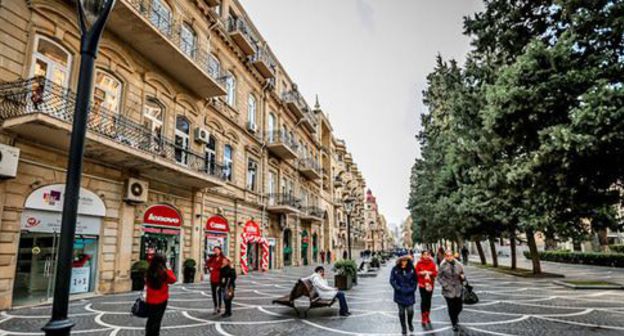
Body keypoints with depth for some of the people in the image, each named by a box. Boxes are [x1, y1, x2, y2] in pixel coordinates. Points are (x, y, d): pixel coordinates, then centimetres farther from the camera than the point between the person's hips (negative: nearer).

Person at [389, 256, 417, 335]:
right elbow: (392, 280, -6)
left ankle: (410, 323, 31)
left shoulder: (411, 268, -5)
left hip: (410, 294, 1)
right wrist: (398, 288, -14)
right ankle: (403, 327, 28)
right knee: (401, 312, 9)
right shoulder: (395, 269, -10)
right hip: (400, 294, 0)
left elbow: (415, 279, 5)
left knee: (410, 310, -1)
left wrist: (413, 288, -4)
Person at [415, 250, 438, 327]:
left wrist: (430, 273, -17)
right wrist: (421, 273, -18)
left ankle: (427, 316, 24)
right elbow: (416, 273, -1)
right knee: (423, 300, -5)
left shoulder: (432, 263, 2)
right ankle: (423, 318, 1)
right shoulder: (419, 263, -3)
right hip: (422, 284, -2)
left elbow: (436, 273, 0)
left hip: (430, 284, 2)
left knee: (428, 300, 9)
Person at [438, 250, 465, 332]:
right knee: (451, 308, 4)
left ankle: (456, 316, 45)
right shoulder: (443, 266, -10)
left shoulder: (458, 265, 0)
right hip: (448, 290, -3)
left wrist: (463, 276, -9)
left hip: (458, 290, 3)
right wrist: (445, 285, -15)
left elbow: (462, 274, 13)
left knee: (459, 306, 11)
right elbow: (439, 277, -5)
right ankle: (454, 324, 24)